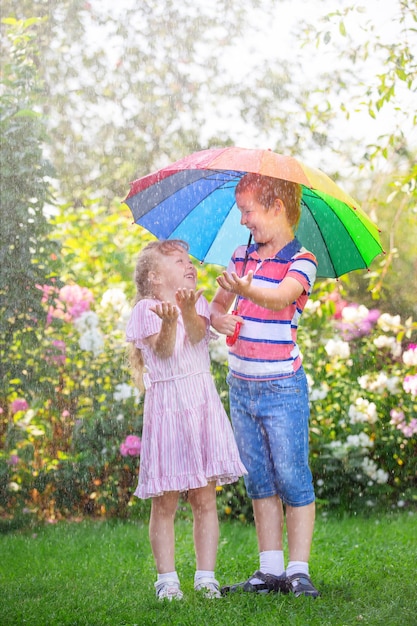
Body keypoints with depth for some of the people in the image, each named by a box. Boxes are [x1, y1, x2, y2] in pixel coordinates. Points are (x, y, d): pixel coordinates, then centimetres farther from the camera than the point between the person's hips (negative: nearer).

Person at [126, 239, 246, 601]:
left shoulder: (197, 303, 12)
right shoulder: (147, 310, 1)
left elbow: (197, 335, -10)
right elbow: (163, 349, -15)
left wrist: (188, 311, -32)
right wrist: (168, 322, -36)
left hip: (202, 404, 3)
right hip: (165, 405, -3)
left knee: (205, 498, 3)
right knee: (165, 502, 0)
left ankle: (206, 575, 9)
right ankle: (167, 579, 7)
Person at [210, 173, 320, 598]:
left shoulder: (302, 261, -8)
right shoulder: (242, 256, 11)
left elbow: (281, 297, -28)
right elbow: (217, 304, 20)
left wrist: (248, 290, -48)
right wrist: (218, 317, -4)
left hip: (282, 388, -6)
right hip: (241, 385, 6)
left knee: (292, 478, -4)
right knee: (259, 482, 9)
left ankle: (298, 571, 2)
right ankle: (270, 569, 15)